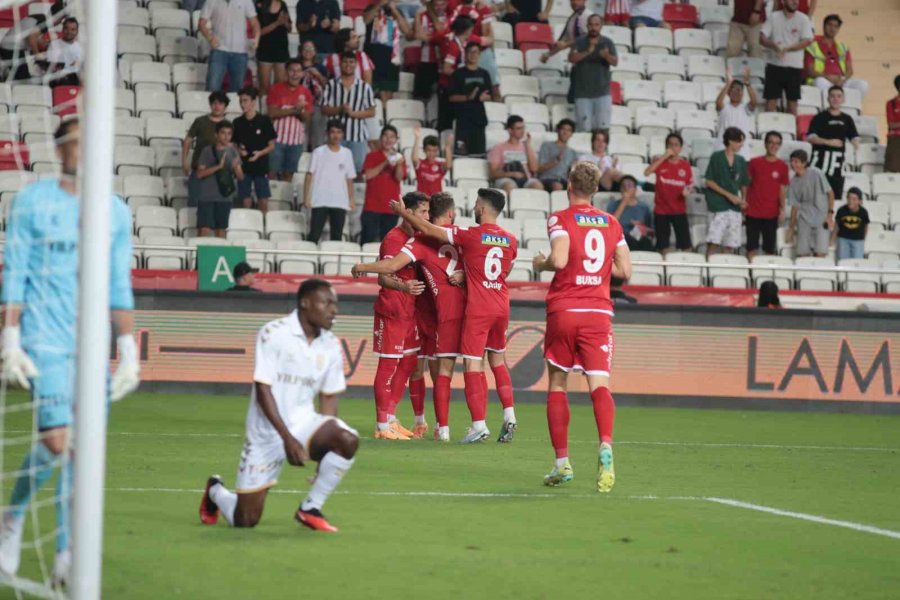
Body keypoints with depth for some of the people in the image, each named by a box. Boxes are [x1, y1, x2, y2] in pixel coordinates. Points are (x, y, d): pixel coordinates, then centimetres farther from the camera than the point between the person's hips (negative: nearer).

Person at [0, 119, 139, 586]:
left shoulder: (115, 211, 10)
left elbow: (120, 287, 13)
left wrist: (129, 351, 8)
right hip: (45, 341, -4)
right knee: (57, 440, -15)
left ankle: (65, 555, 5)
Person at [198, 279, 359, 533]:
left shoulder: (331, 345, 2)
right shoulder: (273, 333, -13)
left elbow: (328, 398, 10)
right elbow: (263, 390, -15)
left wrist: (326, 442, -2)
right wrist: (287, 438, -22)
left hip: (303, 422, 4)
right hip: (267, 433, -4)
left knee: (348, 440, -28)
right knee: (244, 520, -3)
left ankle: (310, 509, -9)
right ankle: (215, 491, 35)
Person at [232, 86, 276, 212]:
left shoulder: (264, 121, -3)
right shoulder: (238, 123, 5)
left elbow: (272, 145, 0)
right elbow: (234, 144, 12)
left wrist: (260, 153, -17)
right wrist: (239, 150, -10)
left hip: (261, 166, -2)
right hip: (244, 167, 2)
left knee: (263, 202, -3)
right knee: (246, 202, 2)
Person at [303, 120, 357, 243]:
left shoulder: (347, 154, 9)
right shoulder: (319, 152, 2)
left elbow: (349, 179, 12)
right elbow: (310, 175, 0)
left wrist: (351, 199, 6)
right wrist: (306, 198, -6)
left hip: (340, 203, 2)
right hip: (320, 201, -2)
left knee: (337, 237, 4)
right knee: (314, 235, -4)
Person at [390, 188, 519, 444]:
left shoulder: (471, 235, -11)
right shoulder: (510, 240, 5)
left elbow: (427, 229, -6)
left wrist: (402, 212, 9)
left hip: (477, 308, -6)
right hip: (501, 307, 6)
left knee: (473, 364, -4)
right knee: (498, 361, 19)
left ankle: (479, 424, -9)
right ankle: (509, 415, 11)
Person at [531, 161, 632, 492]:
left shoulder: (560, 219, -2)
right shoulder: (611, 223, 11)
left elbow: (559, 259, -18)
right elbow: (625, 269, 9)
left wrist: (540, 264, 3)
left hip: (564, 311, -2)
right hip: (599, 312, 2)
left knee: (557, 384, 11)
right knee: (599, 384, -7)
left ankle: (562, 461, 8)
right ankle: (606, 446, -34)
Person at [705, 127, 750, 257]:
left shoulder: (741, 161, 11)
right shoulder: (717, 158, -3)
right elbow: (709, 182, -6)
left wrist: (743, 199, -1)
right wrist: (729, 195, -12)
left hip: (735, 207, 5)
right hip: (718, 206, -5)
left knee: (731, 244, 4)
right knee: (714, 242, -12)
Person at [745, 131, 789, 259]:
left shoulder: (782, 166, 3)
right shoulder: (755, 163, 1)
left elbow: (782, 189, 5)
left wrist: (782, 210, -1)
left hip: (772, 213, 1)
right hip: (753, 211, -1)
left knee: (770, 248, 4)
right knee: (752, 246, 2)